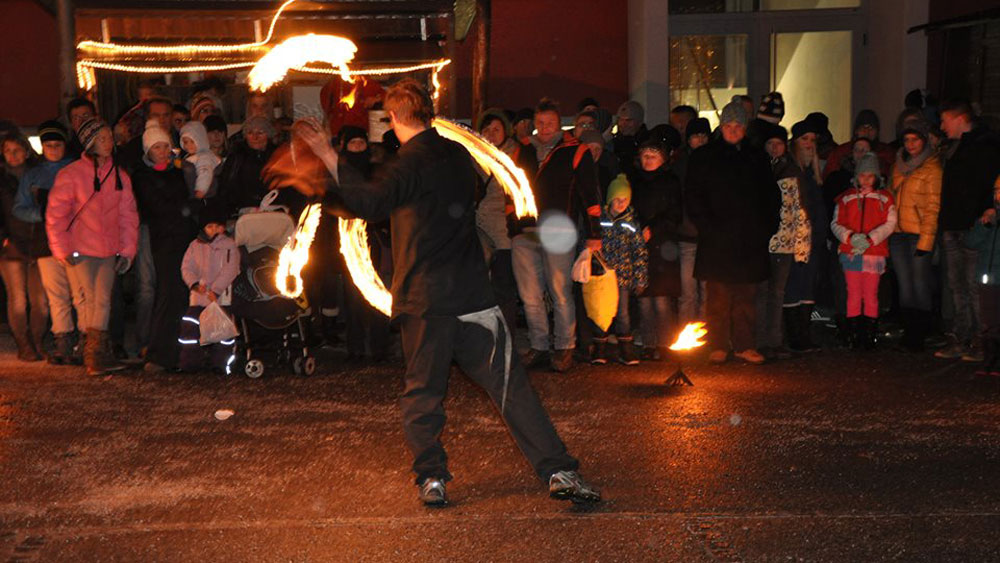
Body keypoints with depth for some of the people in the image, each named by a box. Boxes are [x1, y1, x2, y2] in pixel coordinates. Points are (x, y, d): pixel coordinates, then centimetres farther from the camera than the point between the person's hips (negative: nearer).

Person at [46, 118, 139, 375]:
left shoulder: (120, 176, 9)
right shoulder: (70, 175, -2)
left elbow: (128, 215, 12)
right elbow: (55, 215, -1)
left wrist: (127, 250, 6)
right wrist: (63, 251, -5)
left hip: (109, 252, 4)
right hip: (80, 252, -3)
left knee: (103, 302, 0)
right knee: (87, 302, -8)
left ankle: (96, 356, 6)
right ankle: (96, 354, -4)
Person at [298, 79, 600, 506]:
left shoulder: (412, 163, -10)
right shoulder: (457, 155, 8)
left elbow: (372, 203, -27)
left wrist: (331, 163, -27)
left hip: (424, 301, -4)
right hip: (472, 294, 5)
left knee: (422, 395, 10)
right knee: (511, 387, 5)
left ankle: (431, 479, 10)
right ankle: (559, 471, 2)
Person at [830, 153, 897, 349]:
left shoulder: (885, 198, 8)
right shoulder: (846, 198, 11)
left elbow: (889, 224, 0)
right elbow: (836, 223, 8)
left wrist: (869, 239, -13)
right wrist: (850, 237, -10)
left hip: (874, 253, -1)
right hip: (850, 253, 1)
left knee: (870, 295, -1)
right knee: (854, 295, 1)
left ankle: (869, 336, 4)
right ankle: (855, 336, 5)